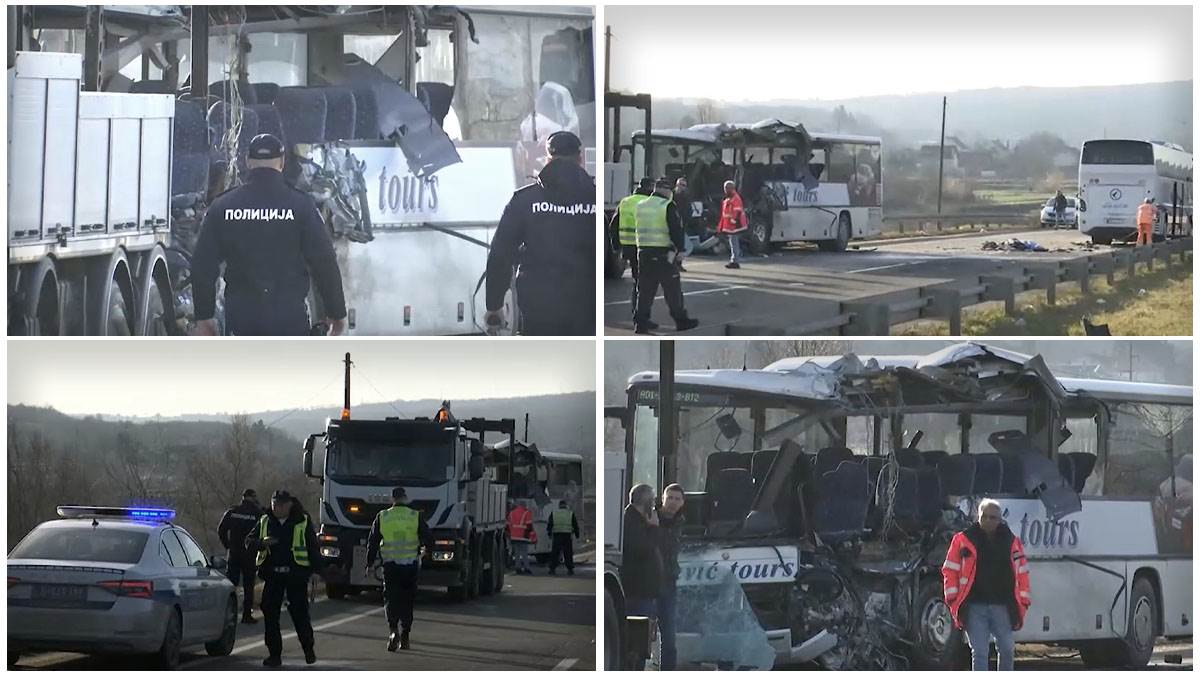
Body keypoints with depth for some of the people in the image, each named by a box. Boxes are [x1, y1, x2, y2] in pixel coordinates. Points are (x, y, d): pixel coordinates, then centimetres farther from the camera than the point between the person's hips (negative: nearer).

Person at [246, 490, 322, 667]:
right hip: (272, 576, 3)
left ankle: (308, 649, 17)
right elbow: (249, 542, 9)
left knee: (300, 613, -1)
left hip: (296, 575, -3)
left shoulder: (303, 522, 1)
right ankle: (274, 654, 5)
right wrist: (262, 543, -12)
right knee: (270, 614, -1)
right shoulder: (265, 522, 10)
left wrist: (317, 568, -5)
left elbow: (313, 547, 3)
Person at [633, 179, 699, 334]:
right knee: (672, 289, 4)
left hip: (643, 252, 6)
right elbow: (676, 230, -12)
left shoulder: (640, 206, 12)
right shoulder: (668, 207, -9)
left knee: (645, 289, 8)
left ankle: (640, 323, 4)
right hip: (663, 254, -6)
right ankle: (681, 320, 11)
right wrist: (680, 249, -5)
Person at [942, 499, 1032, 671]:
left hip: (1003, 606, 2)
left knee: (1006, 650, 8)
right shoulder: (963, 540, 3)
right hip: (975, 607, -2)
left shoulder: (1012, 542, 10)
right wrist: (953, 599, -4)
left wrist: (1023, 602, 7)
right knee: (979, 652, -3)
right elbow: (950, 571, 3)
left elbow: (1022, 573, 12)